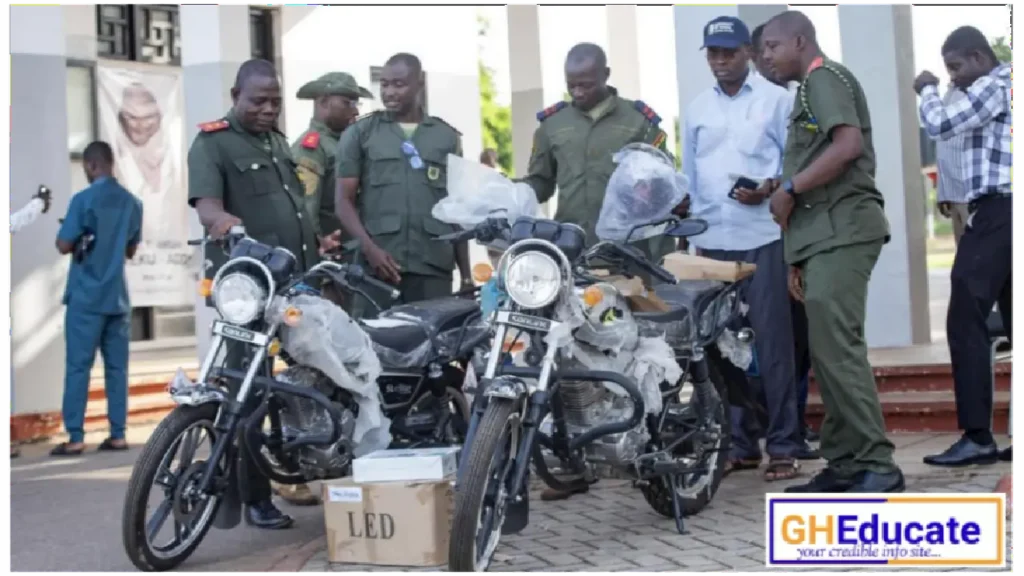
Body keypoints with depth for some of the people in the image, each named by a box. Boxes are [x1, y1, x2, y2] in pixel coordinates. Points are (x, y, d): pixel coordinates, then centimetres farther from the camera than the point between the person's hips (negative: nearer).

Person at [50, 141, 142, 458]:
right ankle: (118, 434, 7)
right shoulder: (132, 202, 8)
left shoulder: (84, 200, -10)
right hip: (117, 296, 5)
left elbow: (64, 246, -8)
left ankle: (75, 438, -3)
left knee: (78, 366, -2)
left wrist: (80, 236, 11)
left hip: (86, 297, -5)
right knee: (117, 367, 7)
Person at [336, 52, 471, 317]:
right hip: (377, 264, -1)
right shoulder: (359, 134, 11)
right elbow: (345, 201, 5)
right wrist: (370, 249, -12)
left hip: (434, 267, 2)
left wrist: (466, 275, 11)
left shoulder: (447, 137, 15)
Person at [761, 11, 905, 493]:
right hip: (824, 236, 10)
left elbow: (848, 145, -20)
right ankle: (844, 464, 11)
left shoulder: (824, 77, -2)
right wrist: (798, 259, 19)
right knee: (827, 352, 7)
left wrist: (788, 189, -12)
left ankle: (876, 466, -14)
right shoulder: (809, 90, 27)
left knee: (837, 349, -15)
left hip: (841, 231, -10)